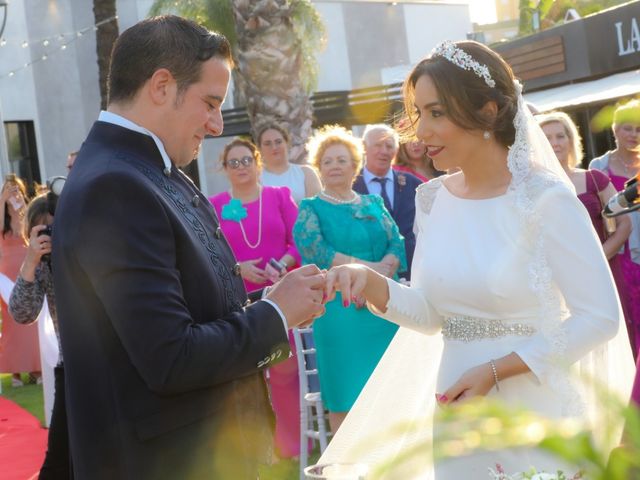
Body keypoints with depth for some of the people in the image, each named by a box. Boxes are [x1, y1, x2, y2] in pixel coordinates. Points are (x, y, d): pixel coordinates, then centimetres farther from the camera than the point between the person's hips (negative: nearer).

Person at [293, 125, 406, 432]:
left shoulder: (374, 204, 15)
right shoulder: (311, 208, 5)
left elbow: (396, 244, 4)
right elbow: (314, 249, -10)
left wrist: (384, 269, -17)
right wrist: (369, 266, -14)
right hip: (338, 309, -3)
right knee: (345, 393, -1)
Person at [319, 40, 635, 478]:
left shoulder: (544, 198, -15)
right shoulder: (433, 199, 2)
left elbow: (601, 317, -15)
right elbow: (431, 315, 6)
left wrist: (495, 371, -18)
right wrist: (372, 284, -13)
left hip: (537, 412, -5)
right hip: (456, 412, 5)